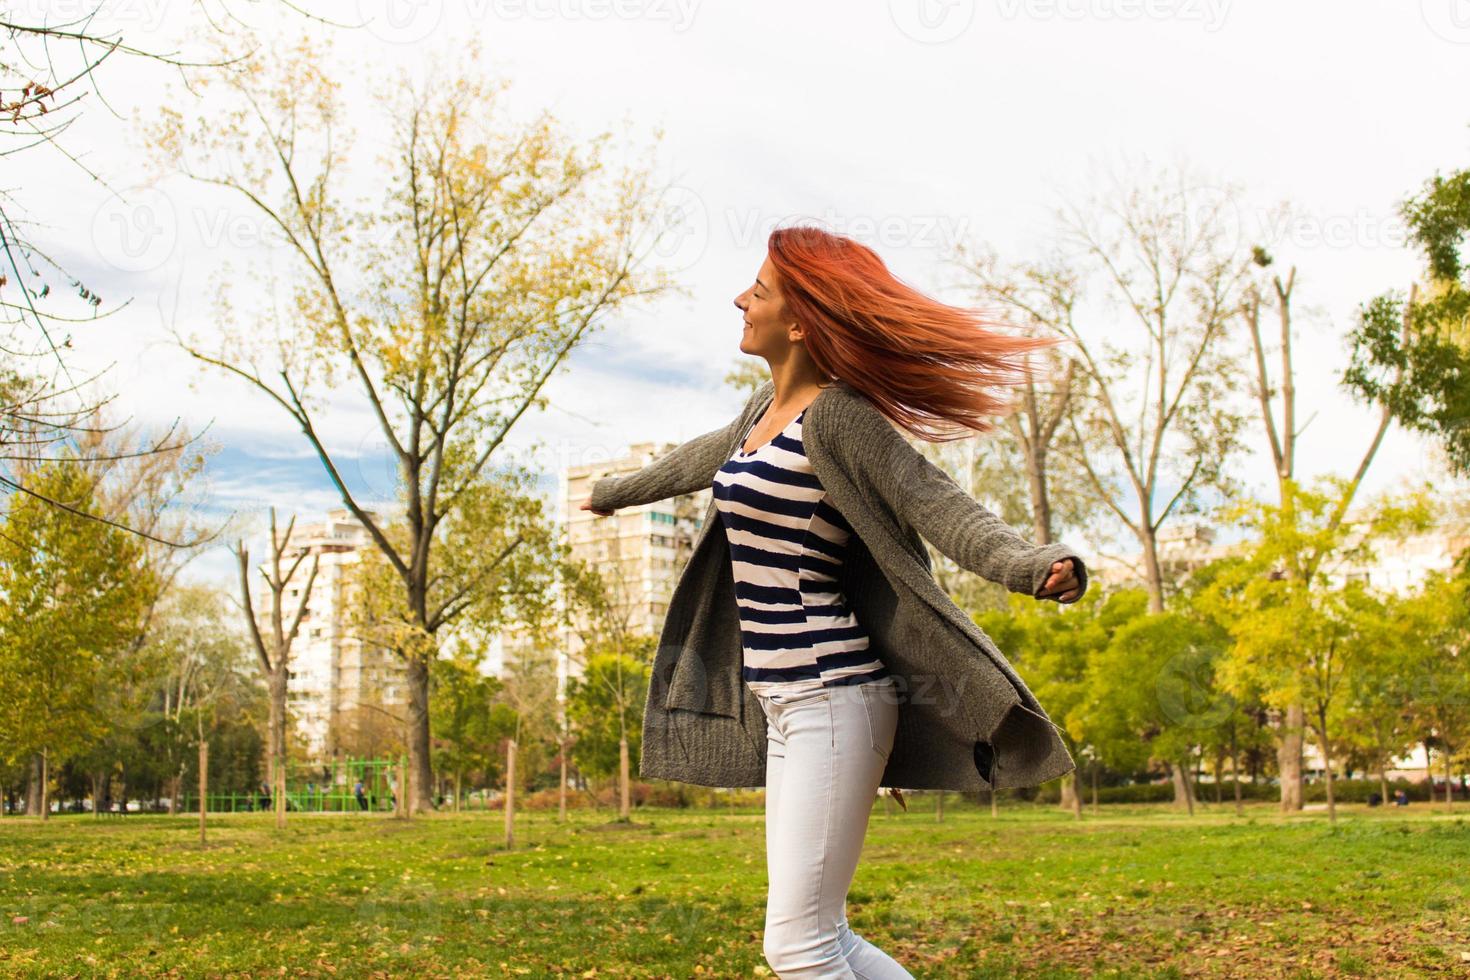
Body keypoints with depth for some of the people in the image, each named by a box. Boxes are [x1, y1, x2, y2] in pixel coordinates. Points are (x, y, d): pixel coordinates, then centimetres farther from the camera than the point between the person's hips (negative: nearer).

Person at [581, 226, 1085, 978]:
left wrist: (1024, 563, -41)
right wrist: (620, 489, 51)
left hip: (832, 700, -9)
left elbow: (935, 504, -21)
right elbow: (705, 458, 33)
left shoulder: (835, 415, -12)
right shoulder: (768, 406, 13)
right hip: (789, 705, 9)